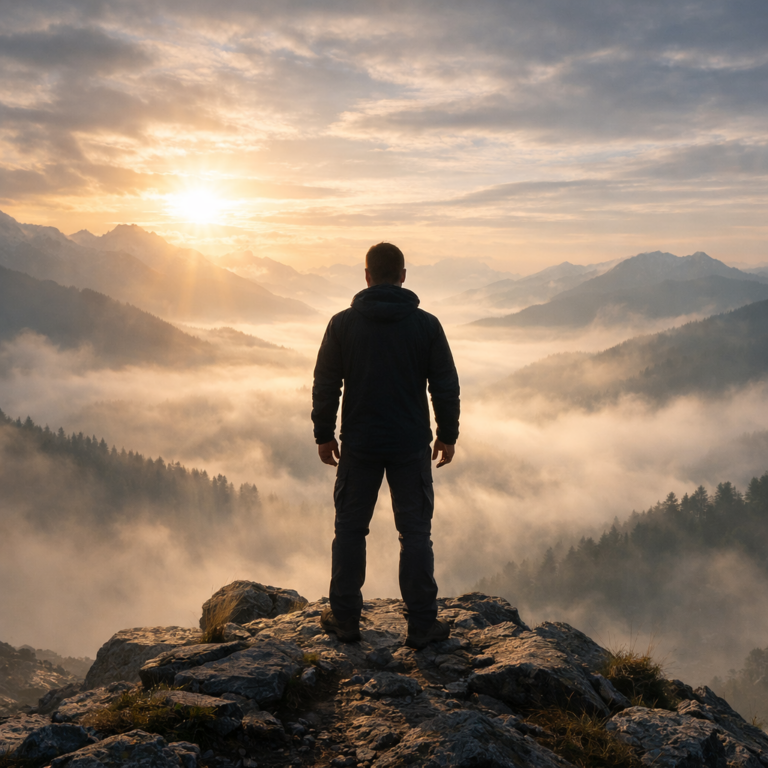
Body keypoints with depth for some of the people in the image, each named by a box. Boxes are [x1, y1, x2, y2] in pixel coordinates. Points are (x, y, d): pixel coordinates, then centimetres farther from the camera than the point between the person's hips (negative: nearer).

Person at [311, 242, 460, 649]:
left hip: (358, 446, 1)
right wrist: (448, 436, 10)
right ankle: (422, 624, 11)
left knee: (350, 530, 12)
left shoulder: (342, 324, -3)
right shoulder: (426, 324, -4)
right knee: (415, 533, 7)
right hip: (411, 446, 0)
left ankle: (345, 617, 19)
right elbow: (445, 387, -1)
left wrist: (324, 435, 11)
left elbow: (325, 385, 0)